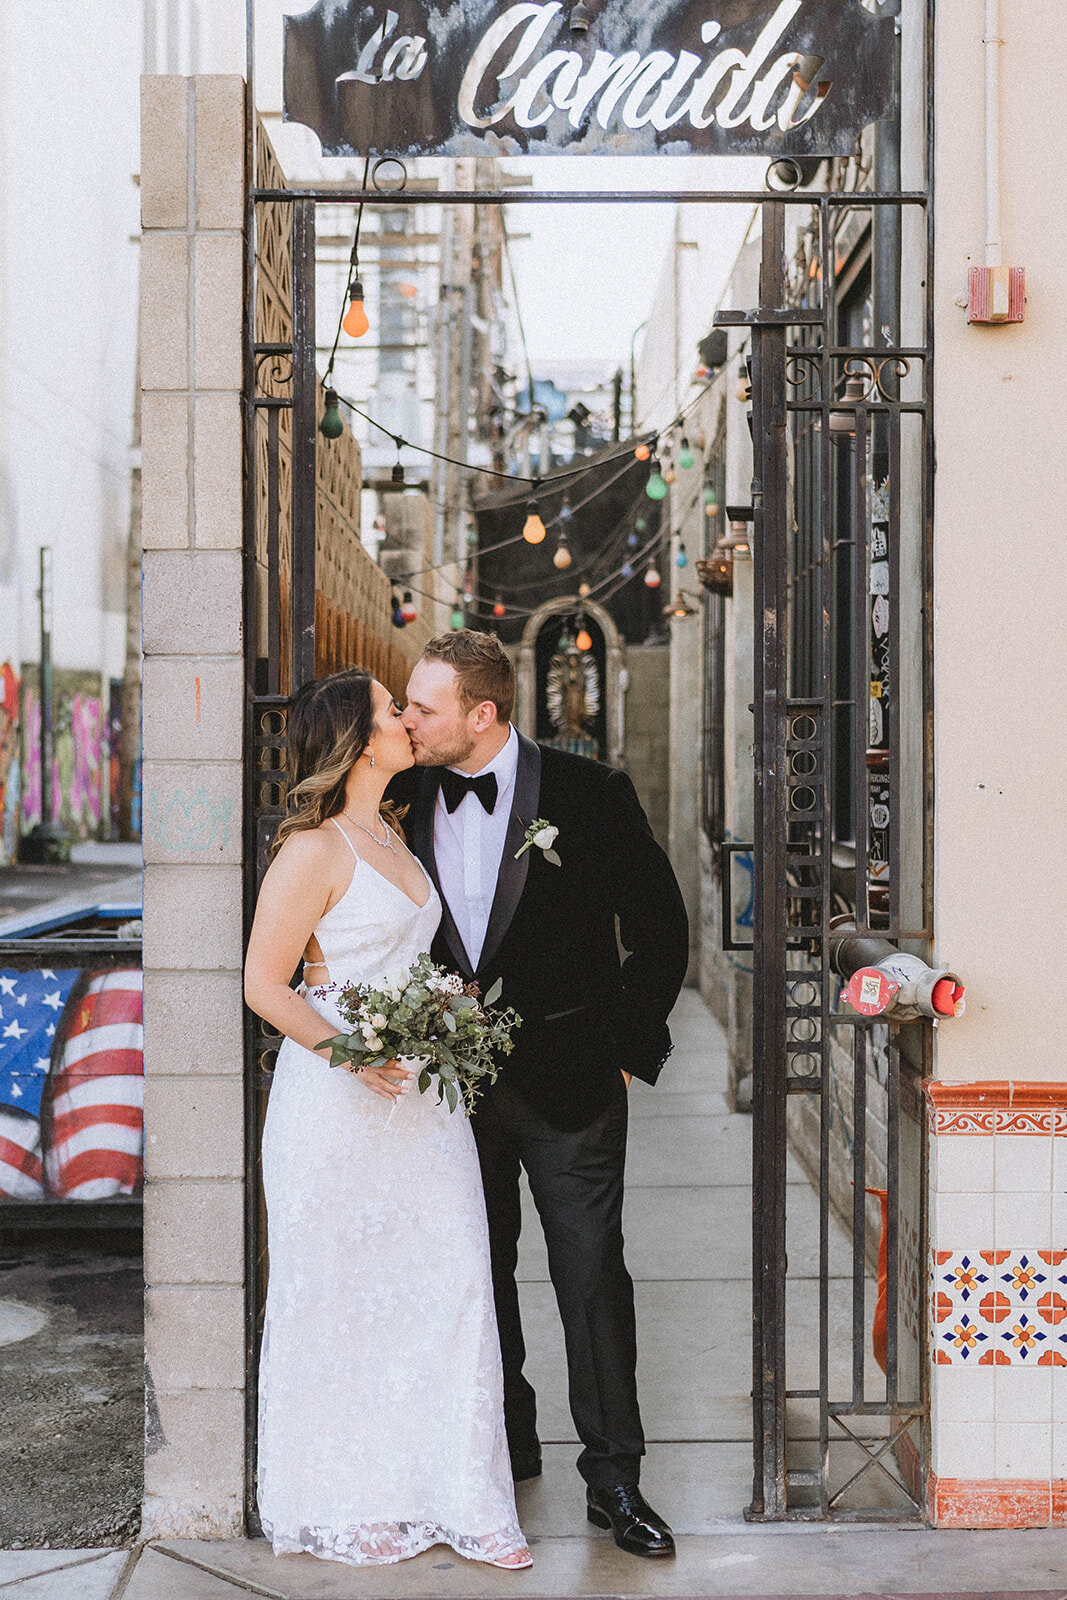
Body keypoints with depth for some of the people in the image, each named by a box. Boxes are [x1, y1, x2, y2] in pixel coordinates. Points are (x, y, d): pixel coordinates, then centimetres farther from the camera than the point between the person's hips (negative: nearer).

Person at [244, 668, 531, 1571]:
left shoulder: (393, 835, 12)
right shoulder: (314, 850, -13)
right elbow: (264, 986, -13)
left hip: (419, 1095, 8)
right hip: (338, 1103, -7)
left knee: (452, 1283, 5)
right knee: (343, 1300, 5)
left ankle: (459, 1500, 15)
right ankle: (347, 1506, 20)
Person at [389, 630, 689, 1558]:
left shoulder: (589, 794, -9)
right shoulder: (409, 803, 1)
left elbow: (660, 929, -3)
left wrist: (627, 1048, -4)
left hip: (567, 1082, -4)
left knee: (593, 1277, -1)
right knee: (478, 1272, 15)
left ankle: (614, 1479, 10)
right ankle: (507, 1442, 33)